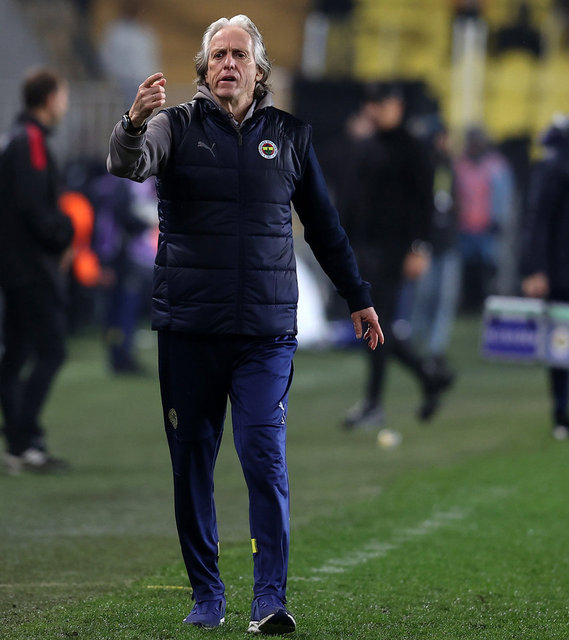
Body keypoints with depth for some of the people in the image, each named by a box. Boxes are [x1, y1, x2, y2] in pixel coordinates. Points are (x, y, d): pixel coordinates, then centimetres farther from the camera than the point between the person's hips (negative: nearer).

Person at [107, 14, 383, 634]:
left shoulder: (289, 135, 10)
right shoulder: (177, 126, 4)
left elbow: (324, 226, 20)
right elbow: (127, 164, -17)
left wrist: (358, 297, 24)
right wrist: (134, 122, -39)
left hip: (266, 329, 0)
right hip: (187, 326, 0)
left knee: (265, 457, -11)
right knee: (192, 464, 5)